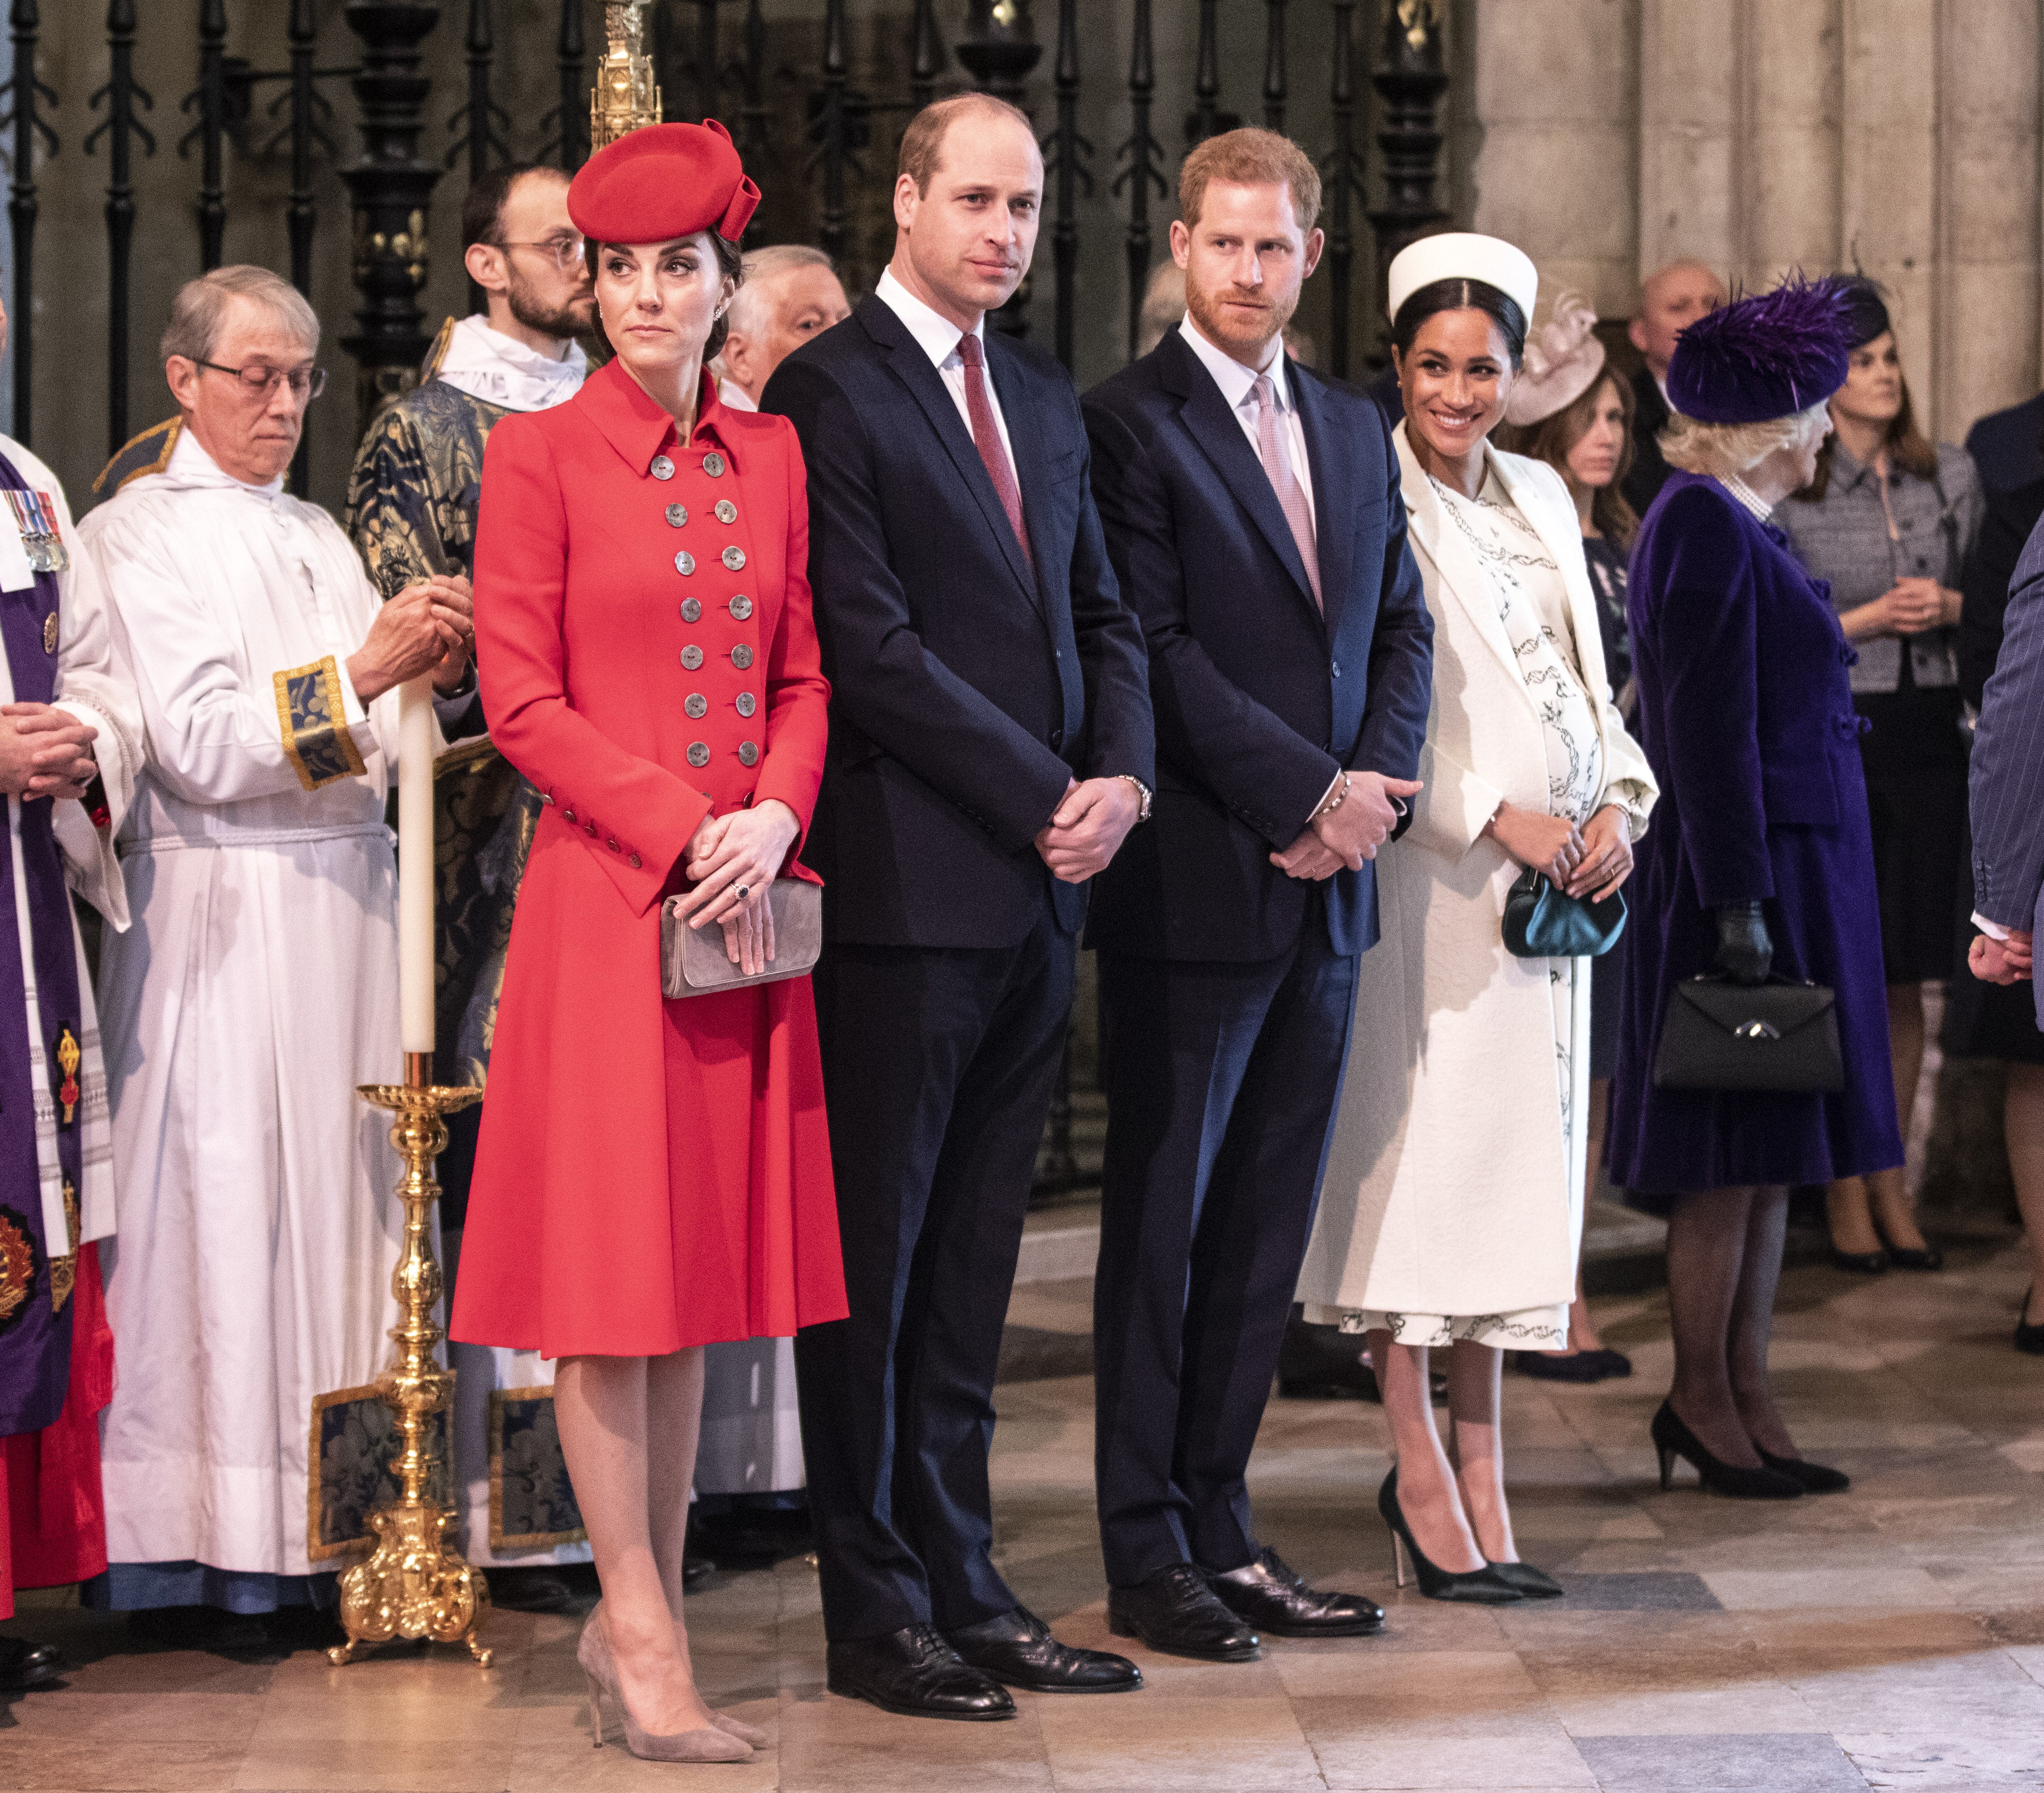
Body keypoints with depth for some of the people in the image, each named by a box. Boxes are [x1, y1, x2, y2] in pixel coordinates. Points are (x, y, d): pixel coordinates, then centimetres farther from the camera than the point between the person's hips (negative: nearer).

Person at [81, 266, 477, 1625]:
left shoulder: (318, 535, 19)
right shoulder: (135, 536, -2)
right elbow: (196, 747, -13)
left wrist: (438, 679, -3)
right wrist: (361, 671, -19)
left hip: (347, 901, 6)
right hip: (221, 915, -6)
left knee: (347, 1194, 2)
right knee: (227, 1204, -7)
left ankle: (334, 1522, 4)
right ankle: (219, 1540, -5)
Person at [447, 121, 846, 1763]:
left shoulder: (772, 455, 11)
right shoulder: (540, 454, -3)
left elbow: (804, 677, 12)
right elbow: (525, 701, -7)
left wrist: (773, 817, -7)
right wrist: (685, 831, -14)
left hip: (749, 900, 5)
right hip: (604, 894, -5)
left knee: (705, 1251, 7)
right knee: (613, 1260, -3)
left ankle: (642, 1613, 14)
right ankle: (643, 1632, 1)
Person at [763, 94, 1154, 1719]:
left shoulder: (1046, 398, 17)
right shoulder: (829, 392, -7)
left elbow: (1100, 615, 18)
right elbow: (869, 646, -14)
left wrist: (1122, 776, -1)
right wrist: (1042, 797, -13)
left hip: (1038, 889, 7)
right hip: (903, 892, -7)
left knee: (973, 1263, 11)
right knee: (875, 1256, 1)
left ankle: (963, 1582, 16)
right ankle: (876, 1606, 7)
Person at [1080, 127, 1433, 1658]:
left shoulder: (1355, 429, 16)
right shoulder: (1127, 423, -7)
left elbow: (1403, 628, 16)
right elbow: (1154, 648, -13)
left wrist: (1377, 785, -2)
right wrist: (1311, 794, -15)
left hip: (1325, 891, 7)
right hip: (1194, 885, -6)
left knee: (1268, 1225, 9)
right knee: (1162, 1218, 1)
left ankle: (1219, 1524, 17)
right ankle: (1147, 1556, 7)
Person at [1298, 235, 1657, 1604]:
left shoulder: (1541, 497, 15)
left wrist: (1620, 801, 0)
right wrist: (1498, 818, -16)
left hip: (1553, 877, 7)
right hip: (1426, 870, -7)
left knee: (1517, 1164, 7)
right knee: (1414, 1150, -5)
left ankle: (1482, 1476, 13)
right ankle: (1422, 1476, 3)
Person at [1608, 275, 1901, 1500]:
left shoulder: (1737, 526, 16)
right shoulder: (1706, 528, -15)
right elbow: (1709, 731, -20)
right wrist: (1739, 904, -23)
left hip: (1793, 864, 10)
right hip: (1752, 869, -10)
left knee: (1769, 1156, 10)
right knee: (1736, 1155, -5)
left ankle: (1747, 1400, 14)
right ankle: (1703, 1400, 2)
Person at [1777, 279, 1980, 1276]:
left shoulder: (1951, 477, 9)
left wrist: (1948, 607, -8)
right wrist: (1865, 620, -15)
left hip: (1930, 733, 4)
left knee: (1907, 974, 7)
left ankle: (1890, 1182, 18)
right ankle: (1842, 1193, 9)